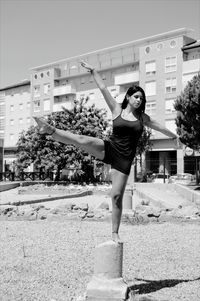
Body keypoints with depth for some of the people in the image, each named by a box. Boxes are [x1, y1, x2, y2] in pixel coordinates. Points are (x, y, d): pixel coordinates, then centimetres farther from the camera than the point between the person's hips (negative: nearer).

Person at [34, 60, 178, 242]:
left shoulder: (142, 117, 12)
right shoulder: (117, 110, 6)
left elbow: (158, 126, 25)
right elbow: (103, 89, 1)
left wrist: (174, 136, 38)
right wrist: (93, 71, -3)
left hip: (124, 159, 1)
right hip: (110, 149, -1)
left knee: (117, 196, -2)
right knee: (83, 140, -30)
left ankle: (115, 233, 9)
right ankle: (50, 130, -38)